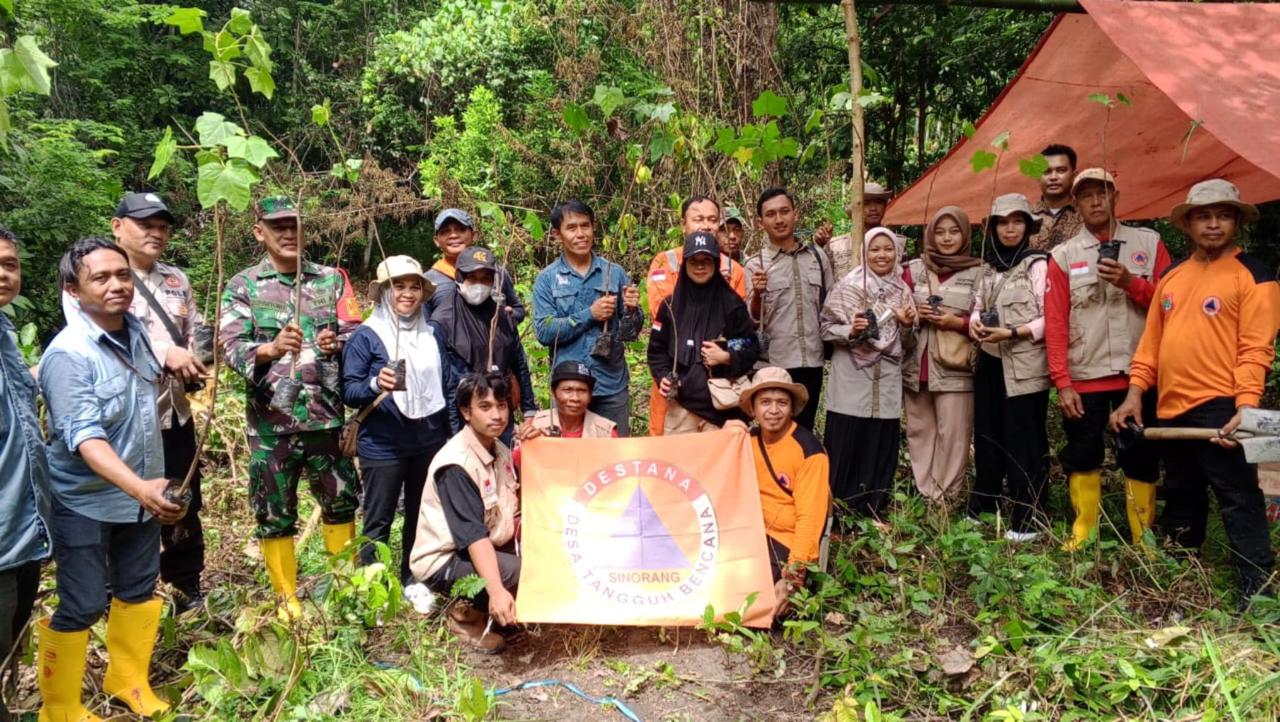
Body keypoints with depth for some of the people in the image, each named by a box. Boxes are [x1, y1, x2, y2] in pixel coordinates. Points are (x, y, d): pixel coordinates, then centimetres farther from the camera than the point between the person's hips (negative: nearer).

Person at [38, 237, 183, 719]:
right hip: (86, 504, -7)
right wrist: (140, 487, -47)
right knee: (81, 607, 3)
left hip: (140, 494, 7)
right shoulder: (68, 355, -25)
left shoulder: (135, 329, -2)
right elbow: (84, 437, -34)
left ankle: (128, 681, 39)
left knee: (139, 590, 18)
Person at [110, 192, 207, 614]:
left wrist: (195, 363, -4)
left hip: (174, 414, 6)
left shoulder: (176, 280, 13)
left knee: (185, 508, 14)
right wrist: (165, 354, -28)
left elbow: (194, 334, 17)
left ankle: (188, 592, 29)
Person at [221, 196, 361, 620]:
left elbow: (354, 333, 7)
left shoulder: (331, 280, 7)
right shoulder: (242, 287, 0)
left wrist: (337, 343, -16)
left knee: (342, 502, 13)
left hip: (325, 416, 2)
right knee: (275, 514, 8)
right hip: (270, 422, -2)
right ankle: (287, 600, 25)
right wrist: (270, 348, -31)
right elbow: (231, 347, -11)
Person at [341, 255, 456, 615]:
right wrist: (375, 385, -31)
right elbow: (349, 392, -10)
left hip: (430, 441, 5)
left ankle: (413, 580, 32)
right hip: (383, 446, -5)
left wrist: (454, 434, 11)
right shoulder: (366, 336, -8)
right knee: (378, 522, 5)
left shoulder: (433, 333, 6)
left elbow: (448, 384, 12)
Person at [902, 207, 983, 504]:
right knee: (920, 431, 6)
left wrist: (958, 322, -13)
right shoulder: (914, 269, 11)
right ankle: (925, 496, 14)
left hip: (955, 368, -3)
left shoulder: (978, 272, 2)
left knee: (953, 434, -4)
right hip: (916, 366, 3)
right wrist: (915, 314, -5)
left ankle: (947, 498, 5)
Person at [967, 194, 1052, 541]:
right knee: (986, 438, 14)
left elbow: (1049, 319, -11)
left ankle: (1028, 520, 9)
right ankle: (981, 509, 26)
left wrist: (1012, 333, -20)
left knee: (1025, 444, -1)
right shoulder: (989, 266, 13)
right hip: (990, 363, 6)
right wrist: (975, 324, -3)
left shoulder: (1037, 264, -6)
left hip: (1024, 367, -6)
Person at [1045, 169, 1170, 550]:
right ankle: (1083, 531, 20)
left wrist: (1131, 282, -14)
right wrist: (1062, 383, -8)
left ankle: (1143, 537, 21)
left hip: (1138, 374, 1)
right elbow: (1055, 323, -2)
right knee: (1082, 455, 6)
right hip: (1084, 377, 0)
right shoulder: (1064, 256, 3)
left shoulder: (1149, 243, 6)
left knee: (1142, 455, 8)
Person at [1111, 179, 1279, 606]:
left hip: (1219, 409, -7)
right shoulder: (1172, 276, 15)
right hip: (1171, 410, 7)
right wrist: (1136, 392, 6)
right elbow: (1151, 341, 15)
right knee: (1180, 503, 19)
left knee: (1239, 503, -3)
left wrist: (1246, 407, -22)